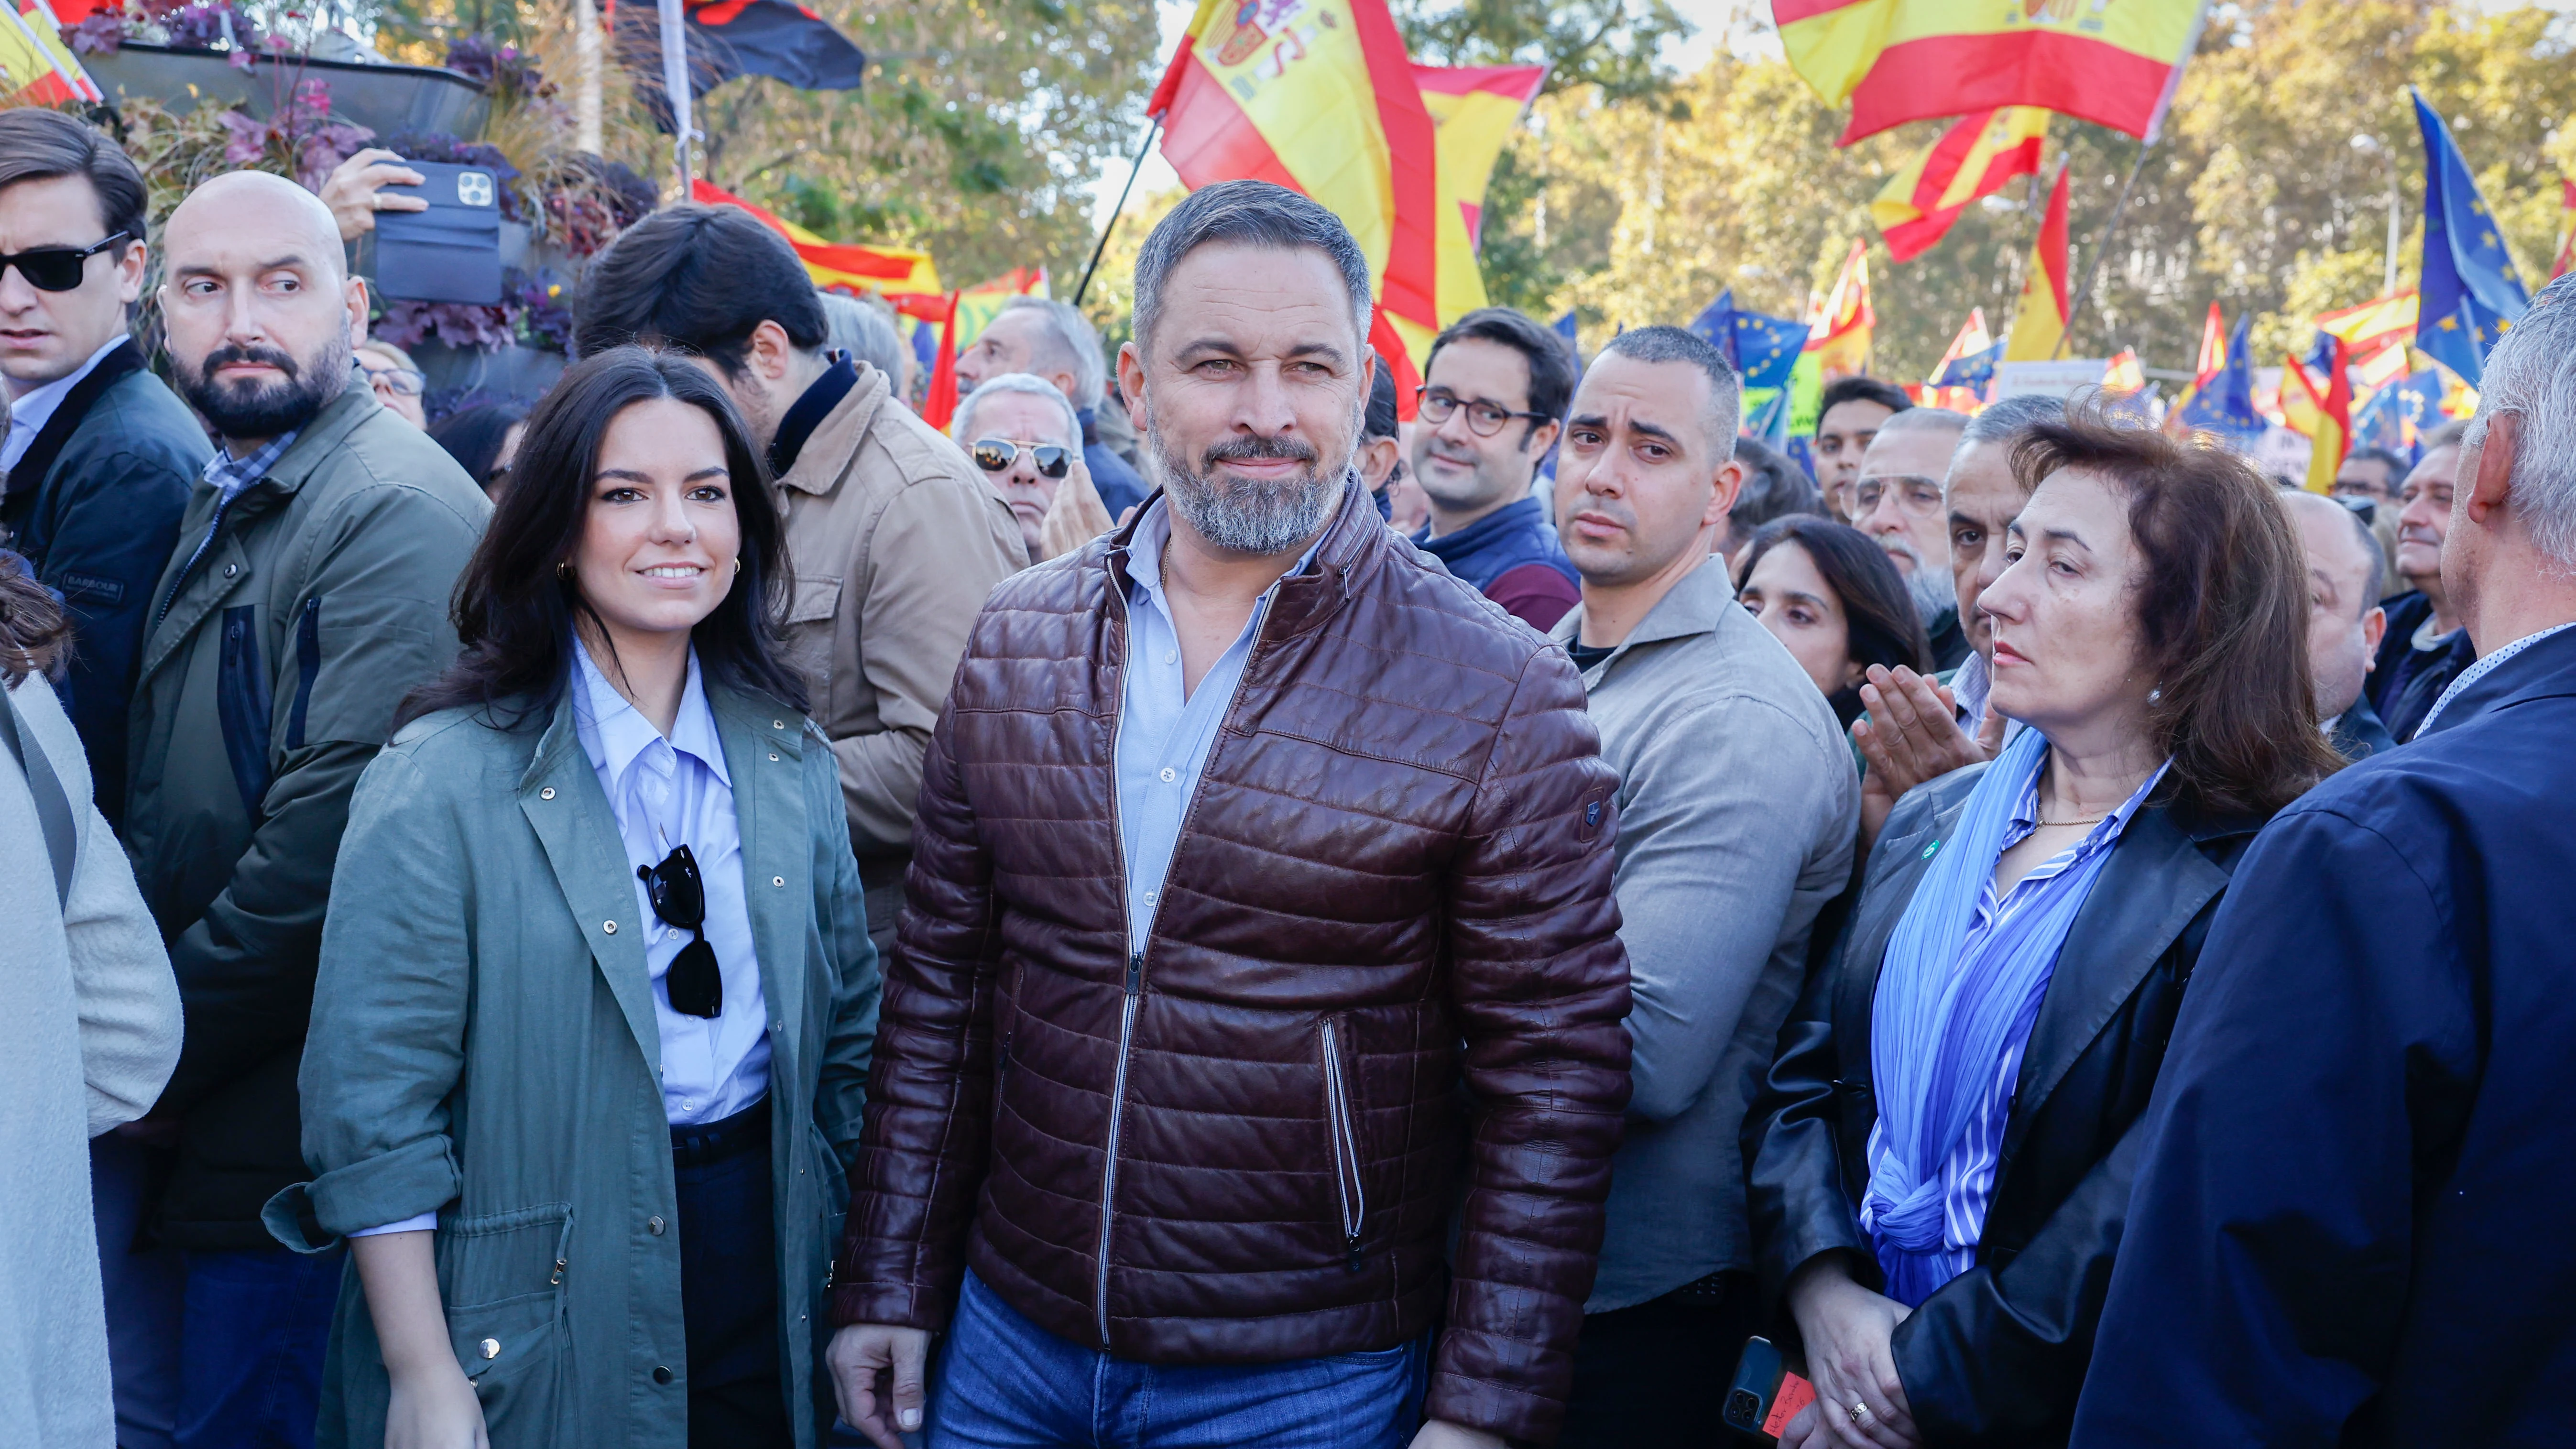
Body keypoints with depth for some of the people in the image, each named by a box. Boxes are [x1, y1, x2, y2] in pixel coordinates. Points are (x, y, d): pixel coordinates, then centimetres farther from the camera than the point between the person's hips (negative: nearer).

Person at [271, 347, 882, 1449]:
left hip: (768, 1278, 5)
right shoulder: (445, 783, -13)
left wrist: (850, 1276, 9)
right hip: (545, 1318, -4)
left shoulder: (794, 763, 3)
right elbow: (375, 1109, -13)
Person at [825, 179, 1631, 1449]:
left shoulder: (1502, 700, -13)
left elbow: (1553, 1082, -10)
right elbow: (941, 983, 6)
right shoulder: (1016, 643, 0)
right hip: (1007, 1342, 4)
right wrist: (889, 1285, 6)